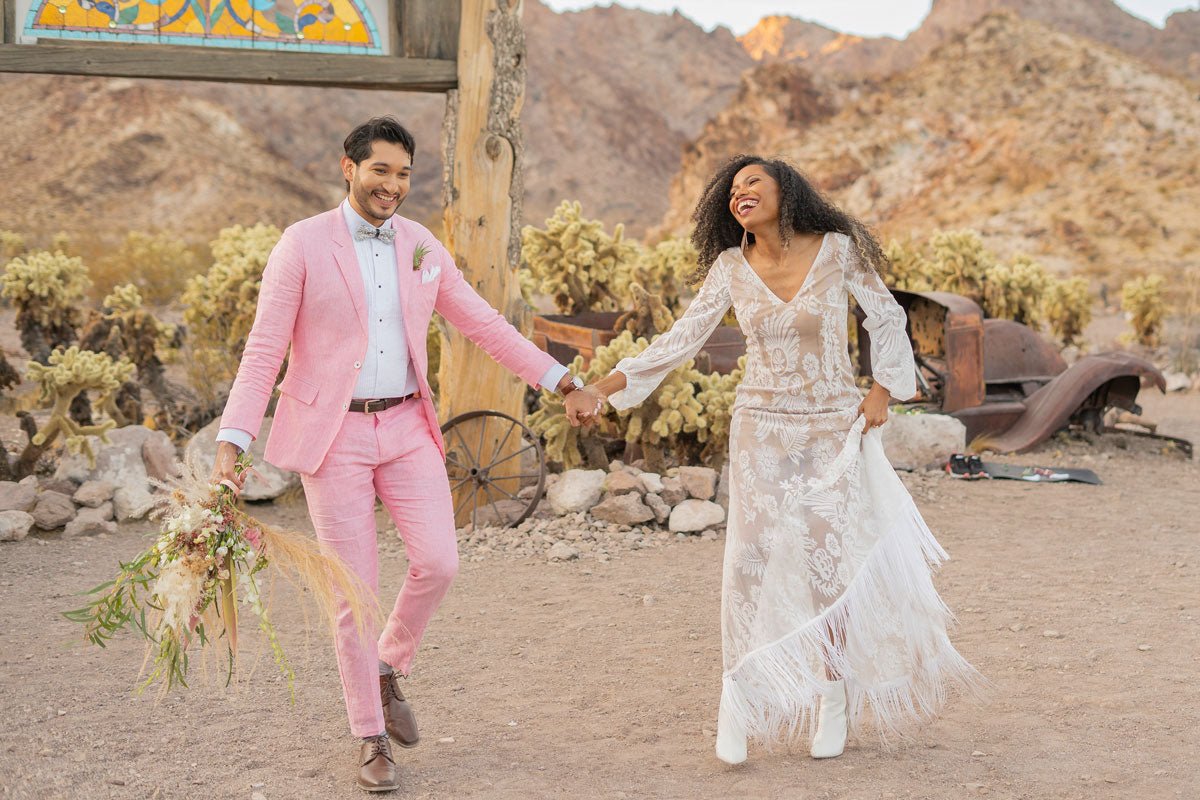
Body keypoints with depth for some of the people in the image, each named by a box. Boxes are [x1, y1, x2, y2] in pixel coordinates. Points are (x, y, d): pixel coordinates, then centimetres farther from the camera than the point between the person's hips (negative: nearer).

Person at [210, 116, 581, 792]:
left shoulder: (422, 246, 6)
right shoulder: (303, 244, -8)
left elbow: (482, 322, 12)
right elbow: (265, 349, -9)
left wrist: (558, 377, 8)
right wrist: (233, 440, -18)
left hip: (406, 426, 4)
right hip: (334, 434, -4)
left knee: (439, 563, -7)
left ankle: (389, 668, 23)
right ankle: (372, 738, 15)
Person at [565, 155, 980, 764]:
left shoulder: (838, 249, -8)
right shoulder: (730, 266, -2)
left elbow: (886, 318, 4)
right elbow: (683, 338, -4)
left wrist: (883, 390, -3)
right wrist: (603, 387, -11)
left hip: (834, 427, -1)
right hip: (761, 428, 2)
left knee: (829, 556, -2)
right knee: (750, 554, -7)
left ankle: (835, 696, 17)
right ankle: (738, 703, 0)